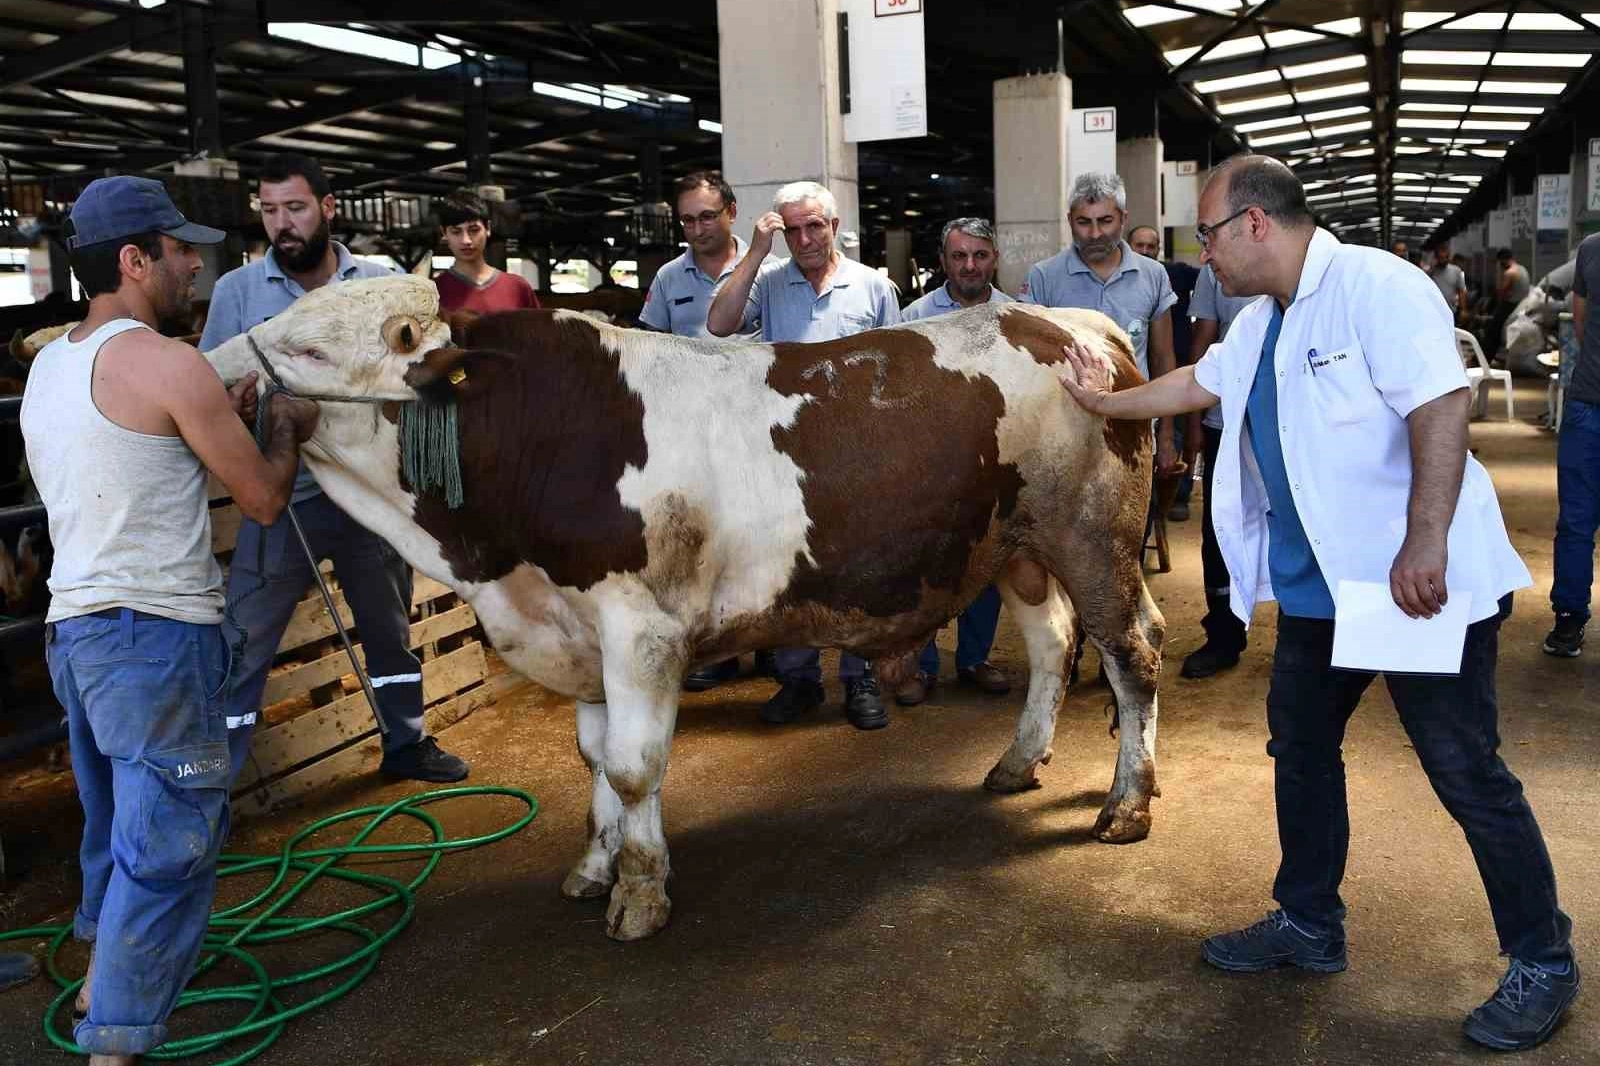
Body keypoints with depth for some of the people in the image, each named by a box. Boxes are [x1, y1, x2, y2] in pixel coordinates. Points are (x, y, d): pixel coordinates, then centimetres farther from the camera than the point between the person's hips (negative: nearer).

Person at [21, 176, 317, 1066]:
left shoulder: (49, 368, 13)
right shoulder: (169, 364, -14)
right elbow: (263, 497, -8)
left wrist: (222, 413, 17)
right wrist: (285, 426, 9)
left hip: (74, 622, 9)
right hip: (155, 633, -9)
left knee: (122, 817, 25)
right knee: (168, 840, 1)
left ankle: (109, 973, 42)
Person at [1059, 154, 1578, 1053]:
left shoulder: (1375, 287, -17)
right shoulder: (1263, 324, 11)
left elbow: (1442, 405, -26)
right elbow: (1196, 384, 28)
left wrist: (1424, 548, -31)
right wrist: (1106, 401, 37)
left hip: (1423, 585, -9)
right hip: (1319, 586, 9)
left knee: (1468, 775, 0)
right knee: (1302, 749, 16)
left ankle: (1544, 964, 18)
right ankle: (1310, 926, 32)